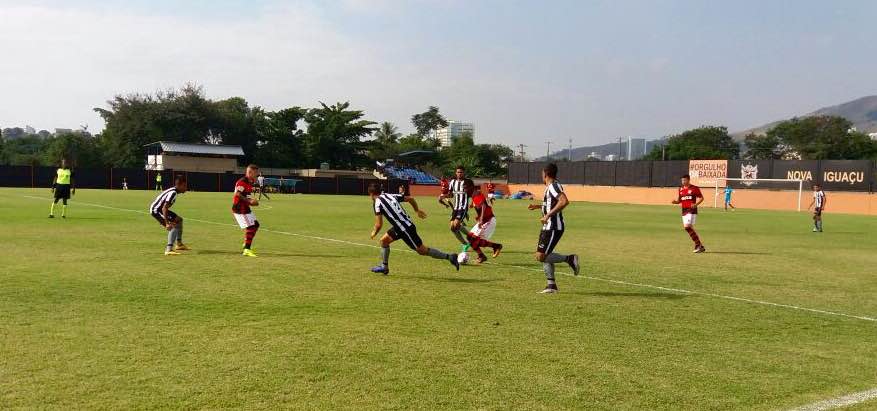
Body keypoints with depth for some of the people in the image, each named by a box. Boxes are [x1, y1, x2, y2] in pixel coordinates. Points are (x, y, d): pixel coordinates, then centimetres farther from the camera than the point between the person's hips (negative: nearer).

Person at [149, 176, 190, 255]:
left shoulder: (174, 191, 6)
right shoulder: (173, 193, -24)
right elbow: (164, 208, -31)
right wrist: (167, 223, -35)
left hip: (160, 209, 11)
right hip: (156, 210, -11)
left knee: (179, 220, 21)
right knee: (174, 226, -22)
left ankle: (179, 244, 30)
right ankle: (168, 250, -29)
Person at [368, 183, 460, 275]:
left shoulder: (378, 203, -11)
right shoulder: (390, 195, 11)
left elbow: (379, 225, -14)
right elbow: (410, 199, 16)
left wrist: (374, 233, 6)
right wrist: (417, 210, 30)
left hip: (404, 229, -9)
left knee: (422, 250, 0)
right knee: (384, 240, 17)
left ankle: (449, 257, 1)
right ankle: (384, 266, 25)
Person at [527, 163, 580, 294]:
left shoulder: (553, 186, -15)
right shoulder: (551, 187, 16)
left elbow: (564, 201, -31)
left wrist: (548, 215, -29)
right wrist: (538, 206, 27)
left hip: (553, 227, -10)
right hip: (548, 227, 10)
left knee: (541, 256, -11)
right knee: (543, 255, 12)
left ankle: (569, 259, -3)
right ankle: (551, 285, 15)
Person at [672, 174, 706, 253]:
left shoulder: (694, 188, -5)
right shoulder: (681, 189, 12)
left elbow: (701, 198, -1)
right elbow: (679, 200, 19)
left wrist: (696, 204, -17)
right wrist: (675, 201, -4)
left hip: (692, 210, -7)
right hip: (684, 211, 7)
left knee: (687, 226, -19)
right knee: (689, 228, 6)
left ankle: (698, 244, -7)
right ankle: (700, 246, 16)